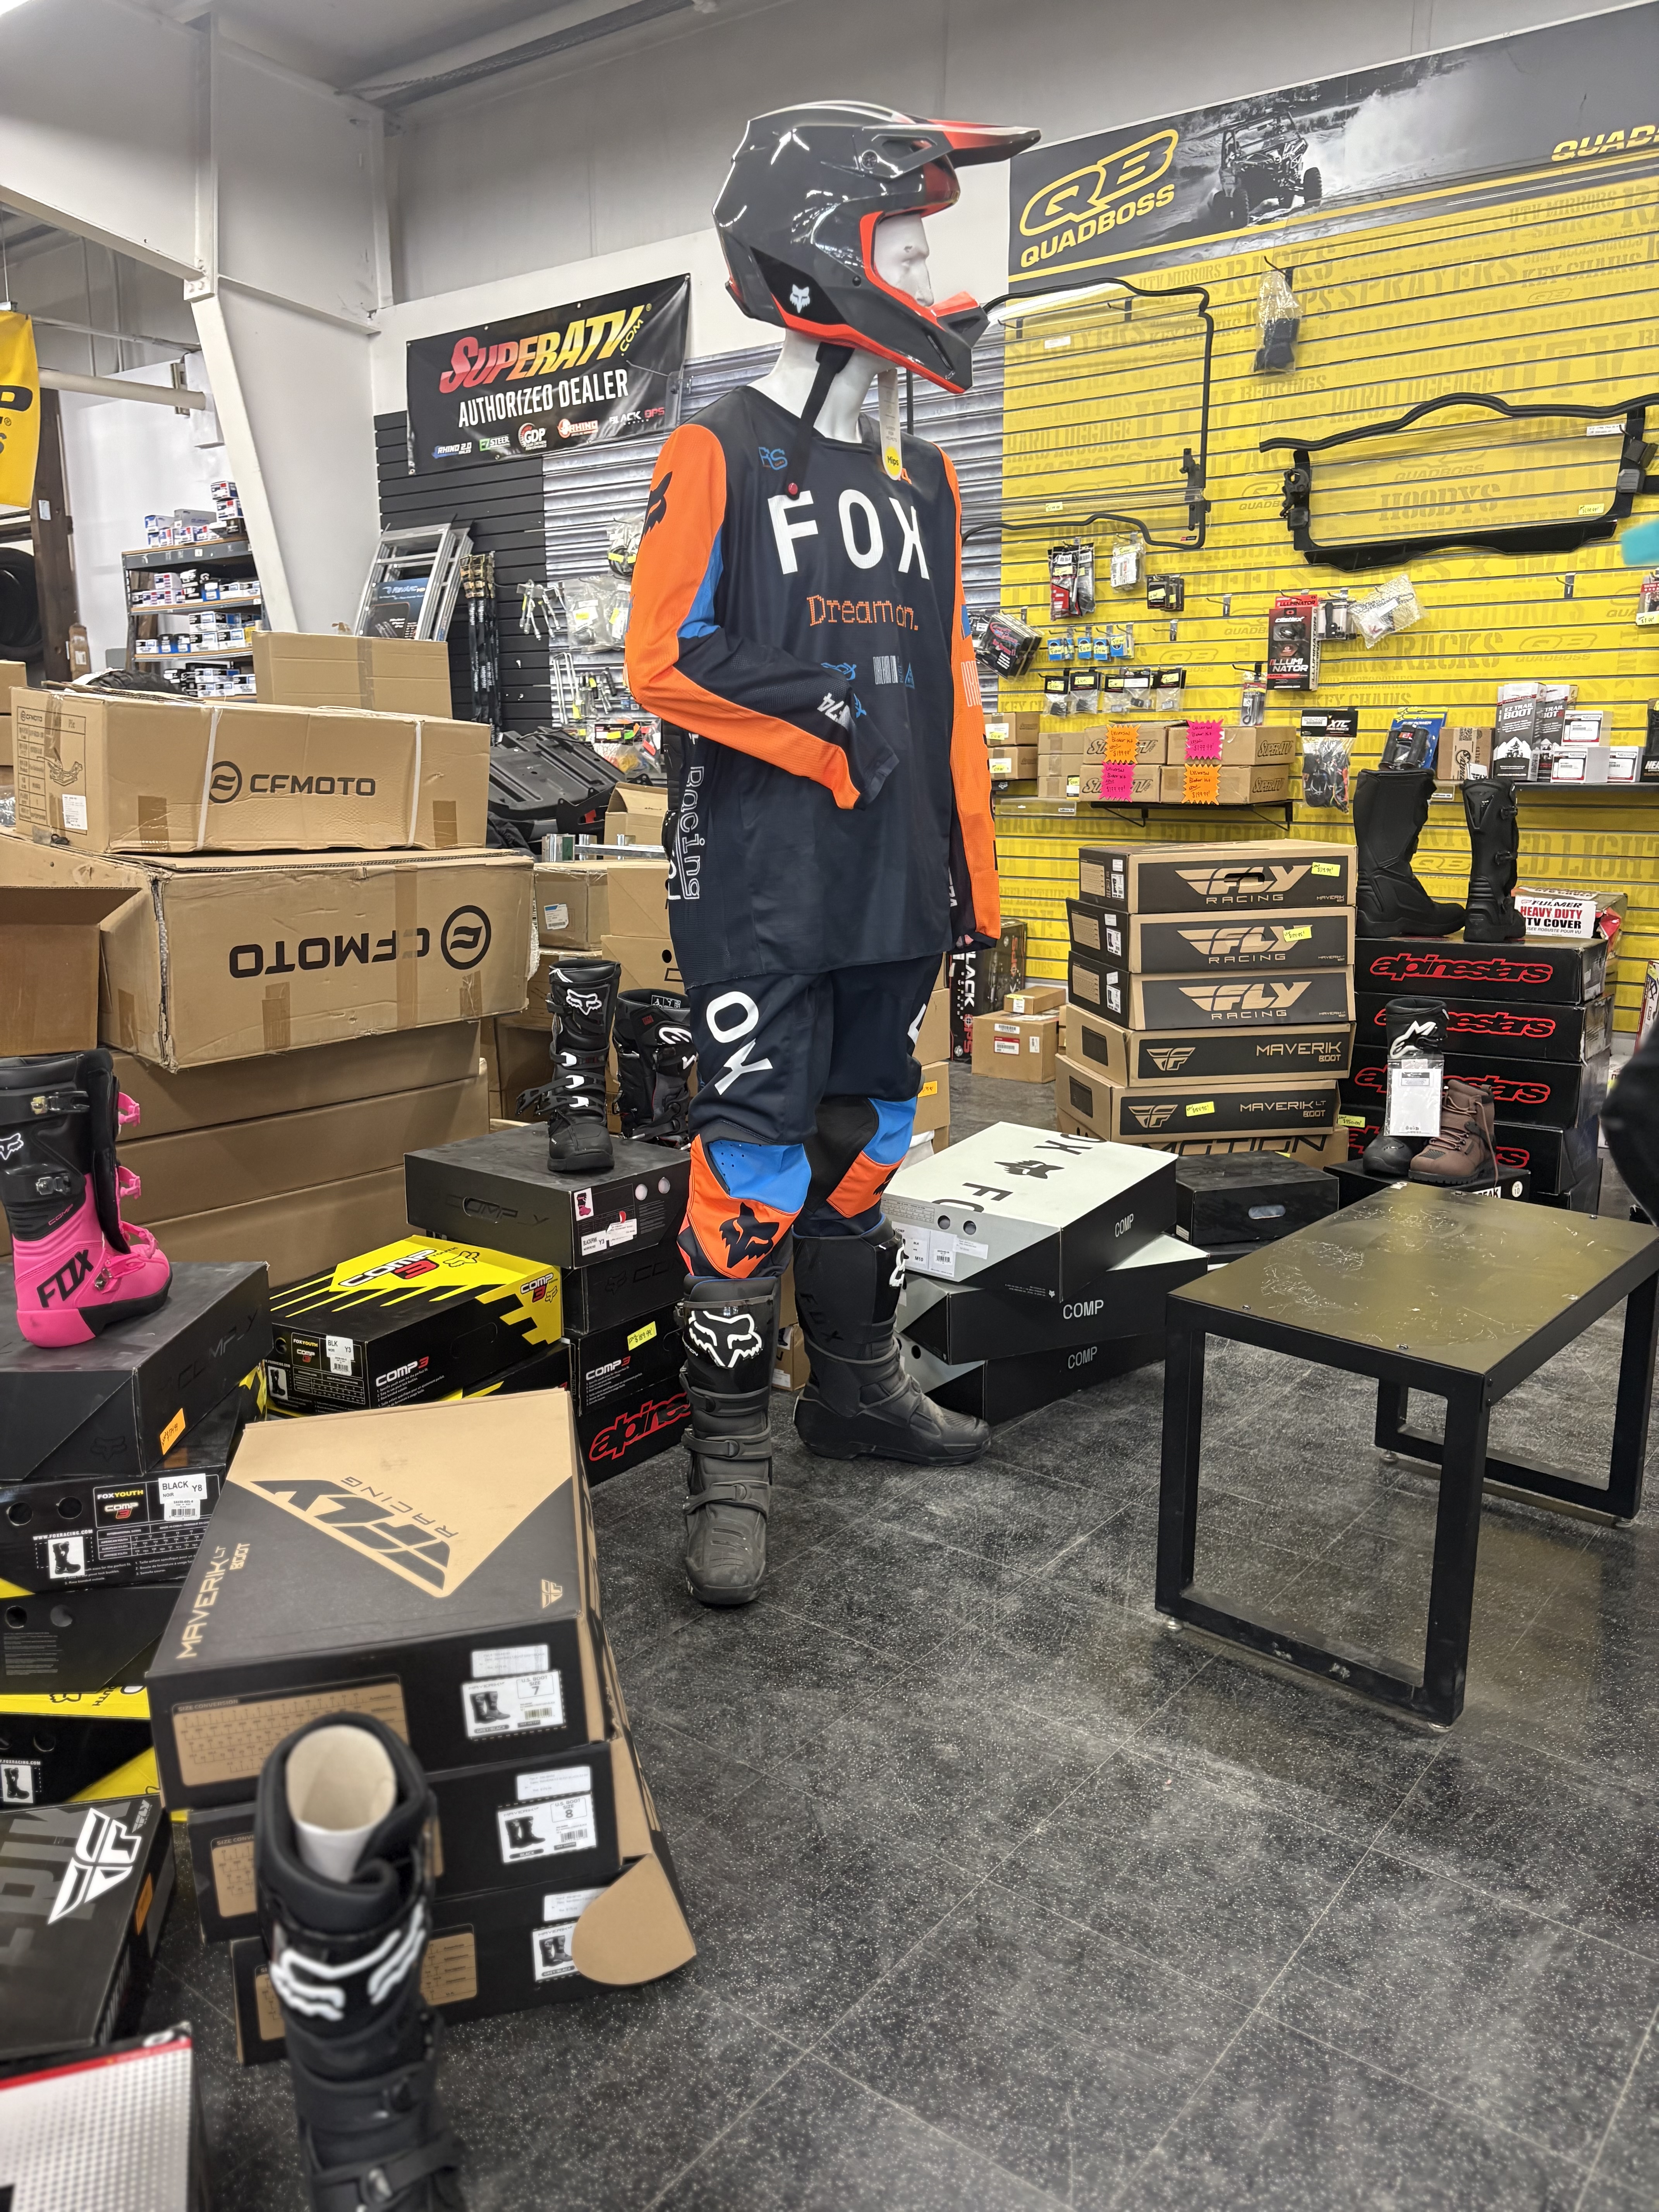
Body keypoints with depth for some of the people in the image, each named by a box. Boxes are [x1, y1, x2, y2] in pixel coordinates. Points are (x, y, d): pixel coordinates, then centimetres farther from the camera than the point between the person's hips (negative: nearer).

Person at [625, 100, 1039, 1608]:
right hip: (761, 887, -6)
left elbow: (948, 693, 17)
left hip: (891, 886, 6)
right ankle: (732, 1459, 8)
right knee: (754, 1167, -5)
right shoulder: (719, 457, -1)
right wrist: (831, 721, -13)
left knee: (864, 1142, 15)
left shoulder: (924, 479, 17)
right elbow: (666, 662, -8)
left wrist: (971, 866, 14)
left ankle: (858, 1386, 31)